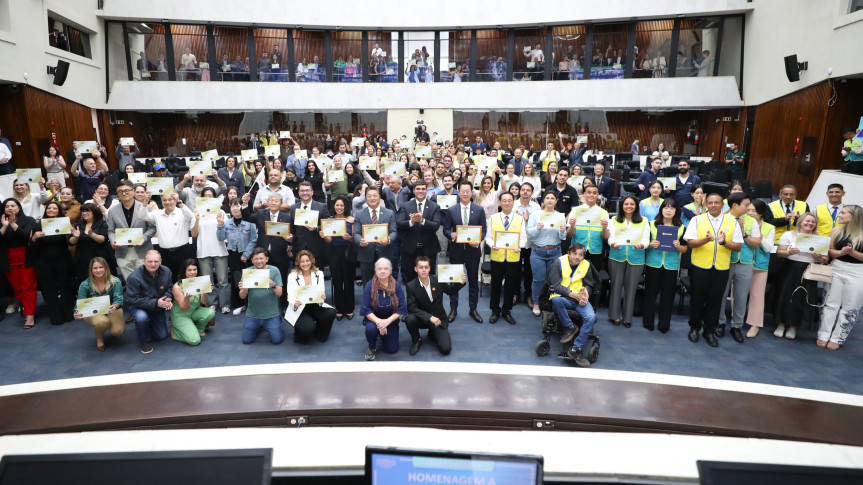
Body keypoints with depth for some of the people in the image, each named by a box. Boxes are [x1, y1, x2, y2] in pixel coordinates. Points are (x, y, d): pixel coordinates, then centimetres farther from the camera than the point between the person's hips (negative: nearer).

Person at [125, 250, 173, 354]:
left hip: (157, 308, 4)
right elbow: (133, 300, -28)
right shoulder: (134, 277, -28)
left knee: (162, 336, 7)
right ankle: (145, 342, -10)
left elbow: (169, 288, 0)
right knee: (142, 317, -40)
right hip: (137, 306, -4)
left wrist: (168, 299, -24)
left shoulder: (166, 271, -13)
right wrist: (155, 303, -36)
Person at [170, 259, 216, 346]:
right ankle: (175, 330, 8)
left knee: (211, 312, -27)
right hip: (180, 316, -5)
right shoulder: (177, 287, -18)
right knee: (195, 340, -21)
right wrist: (187, 297, -39)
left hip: (195, 312, 5)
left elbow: (204, 302, -9)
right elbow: (184, 309, -18)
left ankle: (199, 329, 4)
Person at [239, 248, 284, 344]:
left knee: (277, 340, -6)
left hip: (271, 314, -2)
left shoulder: (274, 270, -7)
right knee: (246, 340, 2)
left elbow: (279, 293, -11)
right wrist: (243, 289, -26)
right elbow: (242, 296, -2)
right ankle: (259, 326, 32)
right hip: (252, 314, 2)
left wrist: (273, 285, -33)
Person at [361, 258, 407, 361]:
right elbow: (365, 309, -15)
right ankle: (372, 348, 0)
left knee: (392, 349, -5)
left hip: (391, 320, 1)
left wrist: (388, 321, -26)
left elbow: (402, 308, -13)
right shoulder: (369, 286, -16)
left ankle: (383, 335, 30)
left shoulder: (397, 286, -14)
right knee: (371, 328, -35)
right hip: (373, 318, -1)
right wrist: (378, 321, -29)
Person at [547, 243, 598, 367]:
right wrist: (572, 294, -20)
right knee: (556, 300, -39)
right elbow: (554, 285, -9)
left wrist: (586, 292, -10)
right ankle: (569, 328, -14)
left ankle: (576, 349, -15)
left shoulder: (586, 264, 7)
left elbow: (589, 285, 16)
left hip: (579, 299, 3)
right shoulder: (559, 262, -5)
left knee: (591, 317, -26)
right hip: (563, 297, -2)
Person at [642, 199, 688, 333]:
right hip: (653, 263, -1)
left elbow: (685, 249, 8)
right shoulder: (652, 224, 3)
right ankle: (648, 321, 16)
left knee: (668, 295, 6)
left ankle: (664, 324, 18)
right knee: (650, 293, 4)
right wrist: (651, 244, -16)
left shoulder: (681, 227, 5)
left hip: (671, 265, 1)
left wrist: (678, 246, -13)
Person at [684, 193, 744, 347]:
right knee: (698, 298, 7)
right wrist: (706, 240, -25)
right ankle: (694, 327, 24)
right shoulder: (697, 220, 1)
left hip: (721, 268, 1)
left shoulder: (732, 222, 5)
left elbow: (738, 246, 1)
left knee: (715, 300, 8)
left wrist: (724, 242, -19)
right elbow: (691, 243, -6)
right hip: (700, 266, -1)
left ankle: (709, 331, 21)